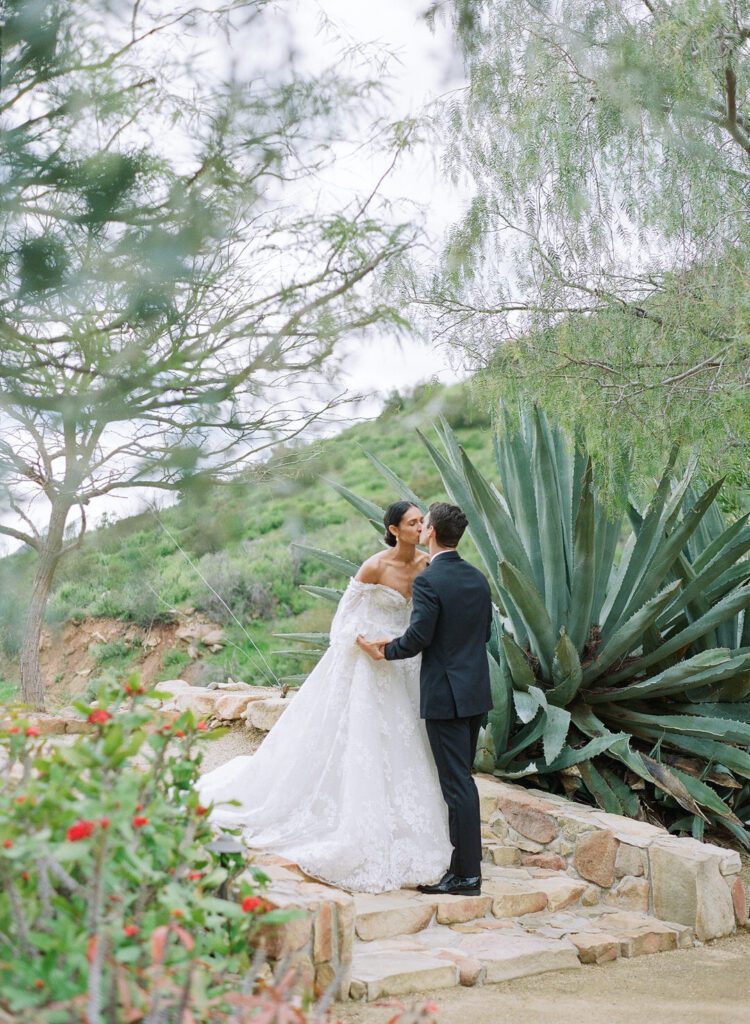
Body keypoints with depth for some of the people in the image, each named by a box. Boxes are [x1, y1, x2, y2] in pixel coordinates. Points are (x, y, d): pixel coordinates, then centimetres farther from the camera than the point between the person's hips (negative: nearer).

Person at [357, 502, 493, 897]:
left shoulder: (428, 580, -16)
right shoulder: (477, 578, 8)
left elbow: (418, 637, -18)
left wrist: (383, 652, -2)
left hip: (445, 696, -8)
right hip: (477, 691, 8)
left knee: (457, 783, -3)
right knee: (460, 779, 17)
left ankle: (467, 875, 3)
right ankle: (465, 861, 25)